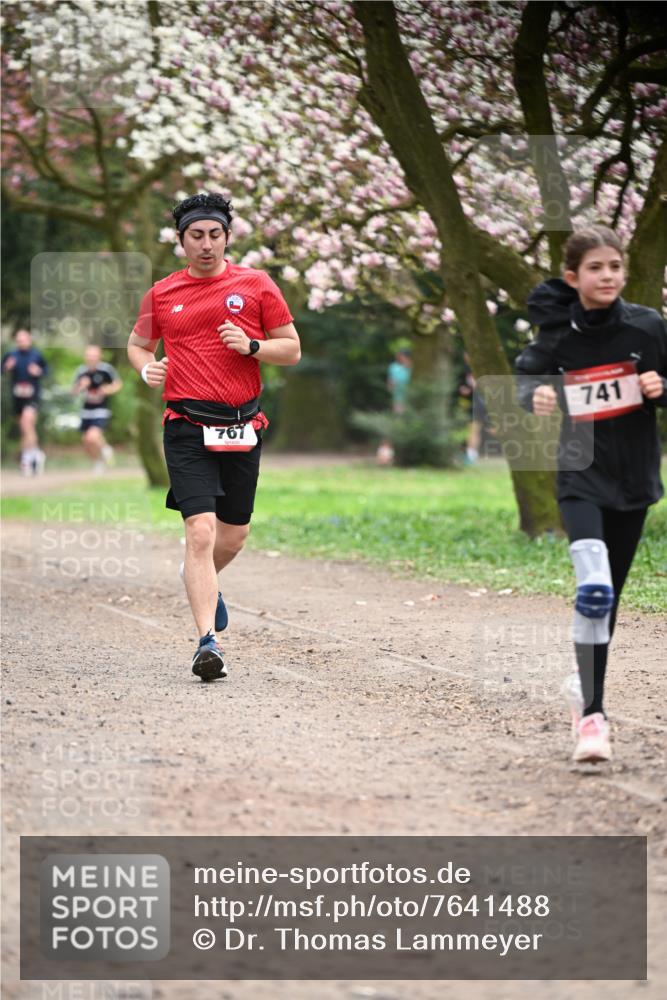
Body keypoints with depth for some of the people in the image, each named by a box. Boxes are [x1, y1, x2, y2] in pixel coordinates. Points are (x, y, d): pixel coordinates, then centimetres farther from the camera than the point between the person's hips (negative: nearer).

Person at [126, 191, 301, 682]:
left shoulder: (256, 285, 4)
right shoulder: (161, 294, 6)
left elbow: (292, 349, 6)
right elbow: (137, 344, 21)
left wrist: (251, 345, -12)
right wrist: (147, 367, -1)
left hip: (242, 428, 2)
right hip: (187, 428, -2)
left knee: (234, 533, 14)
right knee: (201, 530, -16)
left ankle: (201, 580, 48)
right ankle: (208, 642, -17)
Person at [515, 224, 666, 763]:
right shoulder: (558, 333, -8)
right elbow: (528, 375, 10)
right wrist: (537, 394, -12)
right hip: (582, 472, -2)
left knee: (609, 593, 12)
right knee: (593, 588, -21)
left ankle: (587, 684, 34)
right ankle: (593, 715, -20)